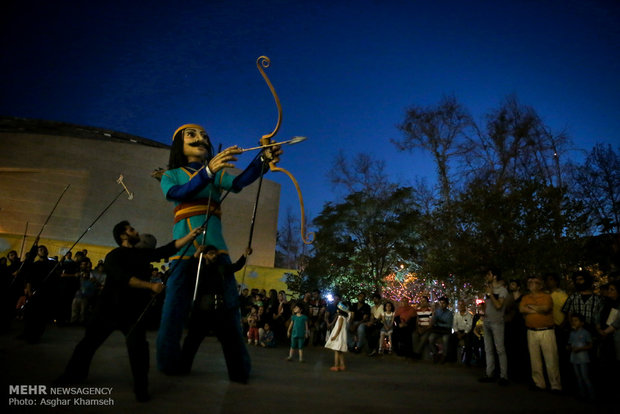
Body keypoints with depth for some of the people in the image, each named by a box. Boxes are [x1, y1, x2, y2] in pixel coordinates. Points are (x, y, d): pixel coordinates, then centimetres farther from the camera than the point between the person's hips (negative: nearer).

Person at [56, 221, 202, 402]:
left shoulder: (143, 253, 7)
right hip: (109, 308, -2)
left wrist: (191, 234, -5)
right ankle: (74, 374, 40)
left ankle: (141, 388, -2)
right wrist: (150, 286, -35)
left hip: (133, 310, 2)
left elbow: (170, 248, 2)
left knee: (138, 346, -14)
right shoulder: (113, 256, -9)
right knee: (89, 342, 14)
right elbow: (125, 278, -25)